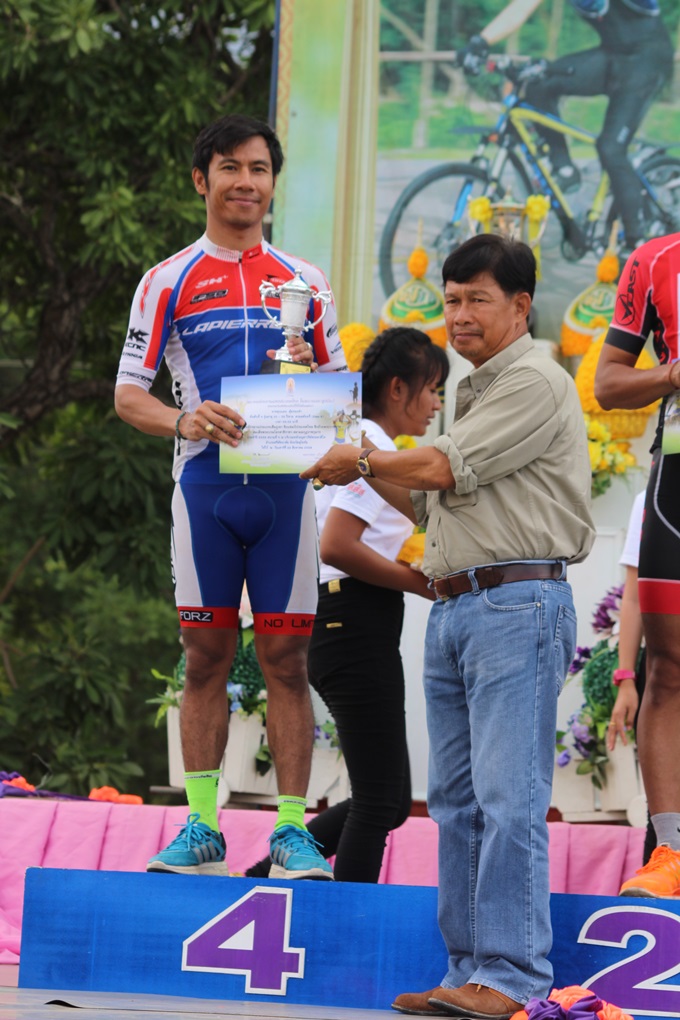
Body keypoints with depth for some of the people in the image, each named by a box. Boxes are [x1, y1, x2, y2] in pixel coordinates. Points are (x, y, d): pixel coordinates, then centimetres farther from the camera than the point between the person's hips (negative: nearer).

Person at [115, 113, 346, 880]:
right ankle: (201, 827, 5)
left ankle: (292, 830, 0)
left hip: (283, 482, 1)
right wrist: (184, 420, -17)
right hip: (204, 482, -1)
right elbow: (127, 393, 3)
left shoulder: (303, 281, 12)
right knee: (206, 657, 1)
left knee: (286, 657, -1)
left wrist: (312, 372, -8)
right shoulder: (168, 282, 6)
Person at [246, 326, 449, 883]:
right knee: (380, 799, -7)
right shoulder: (372, 449, -12)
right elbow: (336, 546, -22)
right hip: (358, 625, -10)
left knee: (390, 801, 12)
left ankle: (264, 877, 13)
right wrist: (418, 581, -15)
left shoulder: (367, 448, 19)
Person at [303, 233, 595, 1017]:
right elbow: (434, 505, 26)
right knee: (456, 799, 8)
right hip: (453, 610, 10)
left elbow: (444, 469, -12)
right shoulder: (475, 393, 23)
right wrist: (367, 470, 15)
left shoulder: (534, 383, -7)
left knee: (509, 798, -13)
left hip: (518, 606, -10)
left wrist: (365, 461, 3)